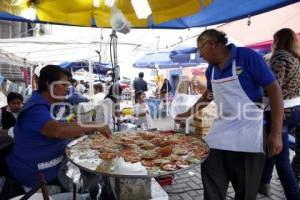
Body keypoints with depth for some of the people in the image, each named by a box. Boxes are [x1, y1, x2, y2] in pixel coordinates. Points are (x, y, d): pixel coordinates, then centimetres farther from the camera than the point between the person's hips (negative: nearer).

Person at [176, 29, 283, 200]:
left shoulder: (247, 56, -12)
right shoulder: (211, 70, 7)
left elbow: (274, 89, -12)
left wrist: (276, 133, -17)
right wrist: (188, 114, 25)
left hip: (248, 135, -5)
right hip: (220, 132, 6)